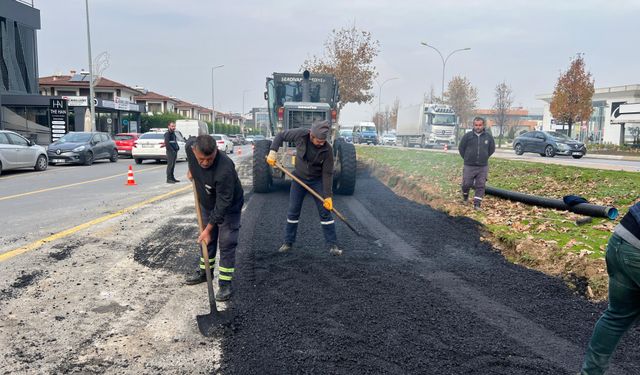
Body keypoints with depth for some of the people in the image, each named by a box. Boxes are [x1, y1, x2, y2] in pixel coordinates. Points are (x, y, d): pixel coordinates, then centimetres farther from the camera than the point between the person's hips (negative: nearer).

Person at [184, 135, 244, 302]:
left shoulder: (224, 169, -43)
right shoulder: (190, 146, -24)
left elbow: (223, 203, -34)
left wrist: (209, 228, -28)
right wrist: (191, 169, 12)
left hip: (229, 207, -6)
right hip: (207, 204, 6)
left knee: (226, 244, -5)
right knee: (207, 240, 18)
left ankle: (225, 283, 5)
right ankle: (205, 272, 35)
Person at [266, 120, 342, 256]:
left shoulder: (327, 149, -24)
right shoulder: (301, 134, -22)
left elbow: (327, 173, -19)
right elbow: (281, 135, -5)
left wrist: (328, 196, -20)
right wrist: (272, 152, -17)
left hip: (317, 181, -1)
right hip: (299, 178, 2)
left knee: (325, 212, -3)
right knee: (293, 212, 7)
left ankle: (333, 245, 5)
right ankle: (288, 242, 21)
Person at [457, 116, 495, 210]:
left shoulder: (488, 136, 2)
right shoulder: (467, 136, -3)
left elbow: (492, 149, 15)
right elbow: (461, 148, 7)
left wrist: (484, 158, 12)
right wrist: (467, 158, 7)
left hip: (483, 167, 1)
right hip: (469, 166, -1)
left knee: (480, 186, 0)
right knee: (467, 184, 5)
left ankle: (477, 204, 7)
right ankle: (465, 196, 34)